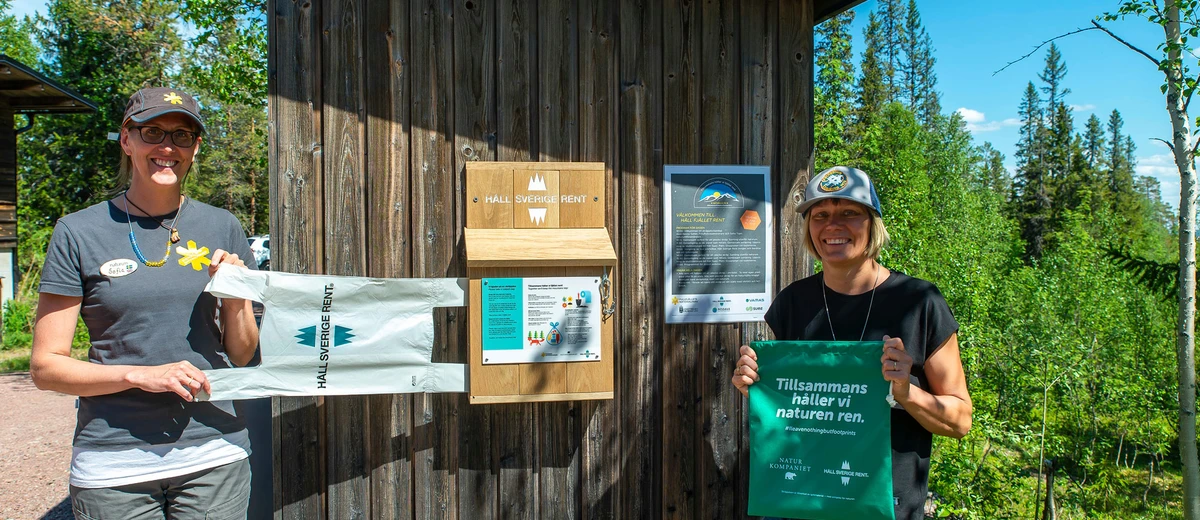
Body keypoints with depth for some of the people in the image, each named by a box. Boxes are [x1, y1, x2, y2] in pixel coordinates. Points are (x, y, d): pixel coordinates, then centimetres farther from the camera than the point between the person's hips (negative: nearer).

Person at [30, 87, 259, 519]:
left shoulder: (221, 228, 4)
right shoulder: (79, 232, -2)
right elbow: (45, 366, -2)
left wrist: (235, 299, -10)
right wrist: (140, 374, -16)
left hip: (213, 455, 2)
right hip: (113, 466, -1)